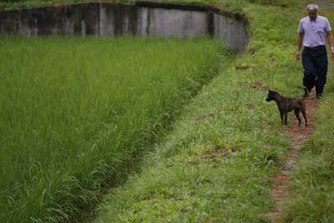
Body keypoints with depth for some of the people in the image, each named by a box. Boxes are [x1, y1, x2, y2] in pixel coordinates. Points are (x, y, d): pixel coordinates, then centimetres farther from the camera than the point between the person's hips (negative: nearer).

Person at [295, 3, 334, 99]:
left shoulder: (324, 20, 1)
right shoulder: (303, 21, 4)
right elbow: (300, 36, 14)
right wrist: (298, 50, 15)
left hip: (320, 51, 0)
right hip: (307, 51, 0)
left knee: (321, 74, 2)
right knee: (309, 73, -14)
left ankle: (319, 94, 17)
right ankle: (307, 89, 13)